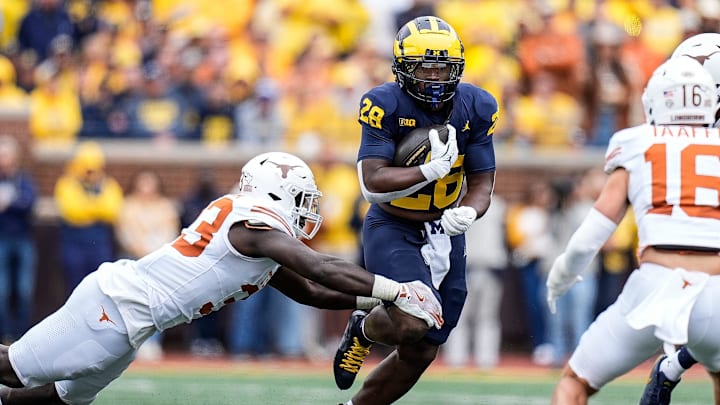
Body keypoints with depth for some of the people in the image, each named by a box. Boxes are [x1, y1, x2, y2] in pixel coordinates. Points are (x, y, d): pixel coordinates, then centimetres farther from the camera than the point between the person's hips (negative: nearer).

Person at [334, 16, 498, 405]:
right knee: (411, 323, -28)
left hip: (443, 233, 5)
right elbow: (372, 184, -24)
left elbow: (482, 184, -2)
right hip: (391, 229, -5)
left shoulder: (476, 108, -5)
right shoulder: (385, 105, -17)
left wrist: (466, 213, -24)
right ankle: (363, 329, 8)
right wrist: (432, 170, -33)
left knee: (419, 353, 7)